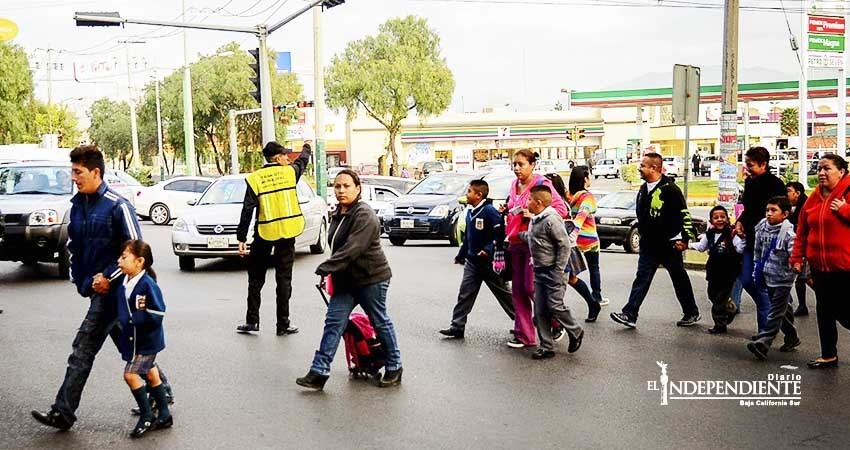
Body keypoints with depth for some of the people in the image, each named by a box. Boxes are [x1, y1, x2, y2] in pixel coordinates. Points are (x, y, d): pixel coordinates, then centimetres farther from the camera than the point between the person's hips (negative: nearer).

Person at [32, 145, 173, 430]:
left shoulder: (117, 206, -14)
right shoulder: (77, 206, 10)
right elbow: (73, 246, 18)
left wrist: (108, 277, -16)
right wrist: (80, 281, 6)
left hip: (113, 288, -8)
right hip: (95, 287, 8)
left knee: (83, 349, -7)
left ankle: (63, 412, 1)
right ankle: (162, 392, 28)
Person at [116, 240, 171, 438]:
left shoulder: (147, 285, -23)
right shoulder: (123, 284, 2)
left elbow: (156, 316, -24)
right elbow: (120, 308, 19)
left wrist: (133, 319, -24)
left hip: (146, 340, -9)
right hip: (132, 338, 9)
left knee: (131, 374, -9)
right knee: (150, 374, 16)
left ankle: (147, 417, 7)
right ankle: (164, 416, 28)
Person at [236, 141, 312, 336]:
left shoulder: (254, 179, -4)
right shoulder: (290, 172, -1)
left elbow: (247, 211, -7)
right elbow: (302, 160, 22)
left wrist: (242, 238, -2)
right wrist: (307, 146, 44)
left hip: (264, 234, 0)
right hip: (287, 232, 0)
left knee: (256, 279, 13)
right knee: (284, 279, 5)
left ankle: (252, 320, 15)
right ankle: (283, 324, 7)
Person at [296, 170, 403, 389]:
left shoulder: (364, 215, -19)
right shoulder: (337, 215, 11)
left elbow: (352, 249, -28)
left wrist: (325, 268, -30)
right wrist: (331, 272, 14)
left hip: (371, 278, -8)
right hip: (345, 280, 8)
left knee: (380, 323, 6)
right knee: (333, 323, 1)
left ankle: (394, 367, 22)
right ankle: (319, 372, 1)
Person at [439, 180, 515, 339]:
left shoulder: (489, 211, -16)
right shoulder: (470, 212, 11)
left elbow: (500, 233, -21)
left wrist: (489, 249, -28)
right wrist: (461, 255, 24)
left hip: (488, 262, -8)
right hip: (472, 261, 8)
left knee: (503, 294, 5)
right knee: (465, 294, 4)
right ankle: (457, 327, 8)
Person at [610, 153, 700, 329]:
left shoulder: (669, 189, -15)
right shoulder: (643, 189, 9)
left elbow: (684, 214, -15)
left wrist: (685, 238, -16)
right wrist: (642, 235, 20)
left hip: (669, 244, -7)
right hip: (649, 245, 7)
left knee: (680, 279, 8)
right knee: (642, 279, 1)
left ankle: (692, 313, 24)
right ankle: (629, 314, -1)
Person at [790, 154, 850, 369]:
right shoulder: (814, 198, 8)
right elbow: (802, 231, 13)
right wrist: (797, 257, 10)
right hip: (819, 266, 6)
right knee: (825, 311, 13)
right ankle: (828, 355, 24)